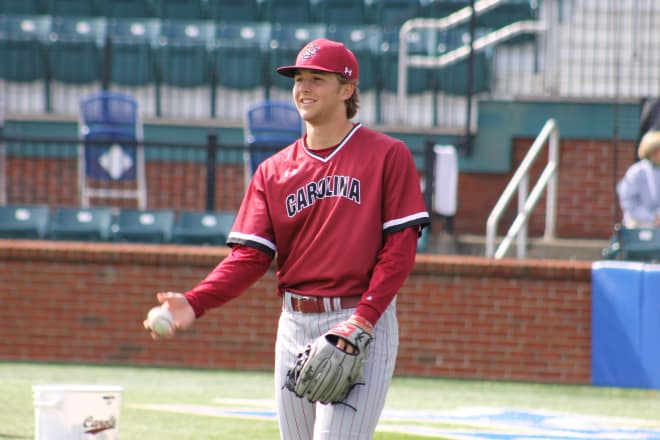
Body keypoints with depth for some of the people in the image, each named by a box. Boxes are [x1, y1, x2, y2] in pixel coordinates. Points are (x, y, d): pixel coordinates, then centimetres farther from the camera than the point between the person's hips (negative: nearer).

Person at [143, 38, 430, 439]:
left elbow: (400, 248, -7)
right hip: (295, 326, 5)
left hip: (364, 325, -5)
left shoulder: (387, 155, -1)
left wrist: (363, 320, -17)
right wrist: (195, 304, -13)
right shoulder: (274, 171, 11)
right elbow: (251, 255, 3)